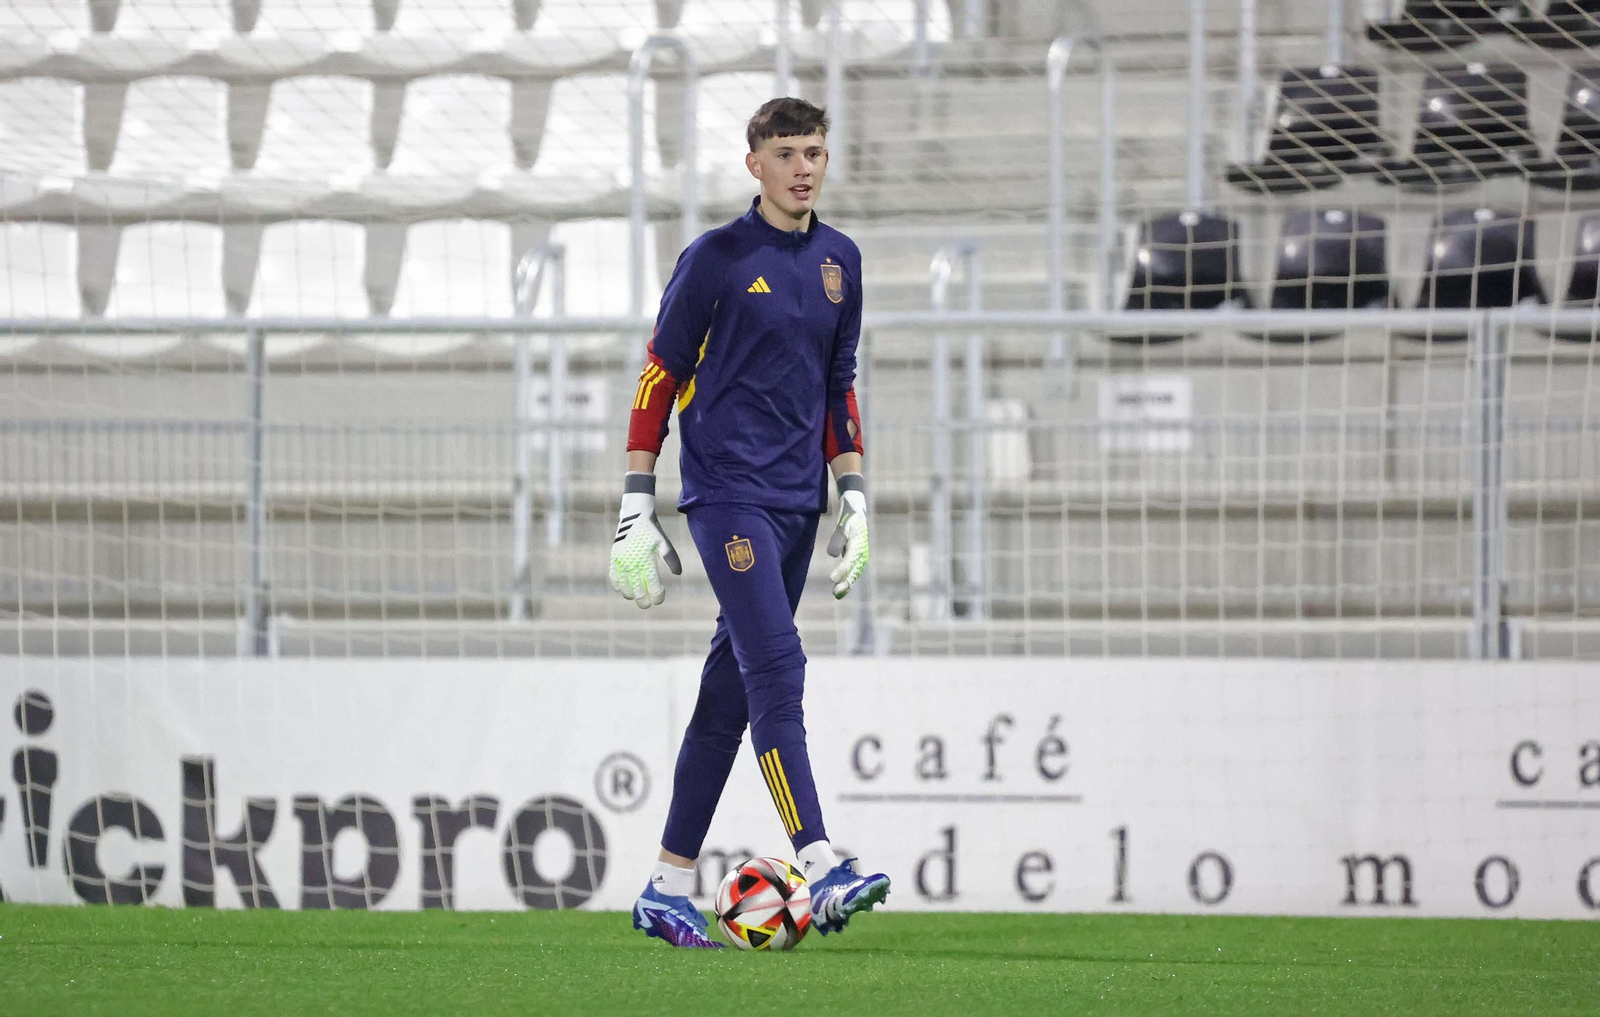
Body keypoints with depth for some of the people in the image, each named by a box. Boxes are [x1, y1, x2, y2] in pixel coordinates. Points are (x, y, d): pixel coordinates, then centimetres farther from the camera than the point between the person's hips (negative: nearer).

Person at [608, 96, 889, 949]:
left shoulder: (840, 261, 12)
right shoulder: (715, 259, -5)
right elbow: (659, 378, -2)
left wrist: (853, 496, 14)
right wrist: (636, 509, -6)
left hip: (797, 499, 6)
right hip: (727, 493, -6)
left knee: (731, 687, 8)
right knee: (777, 669, -17)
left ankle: (668, 887, 14)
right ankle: (822, 873, -25)